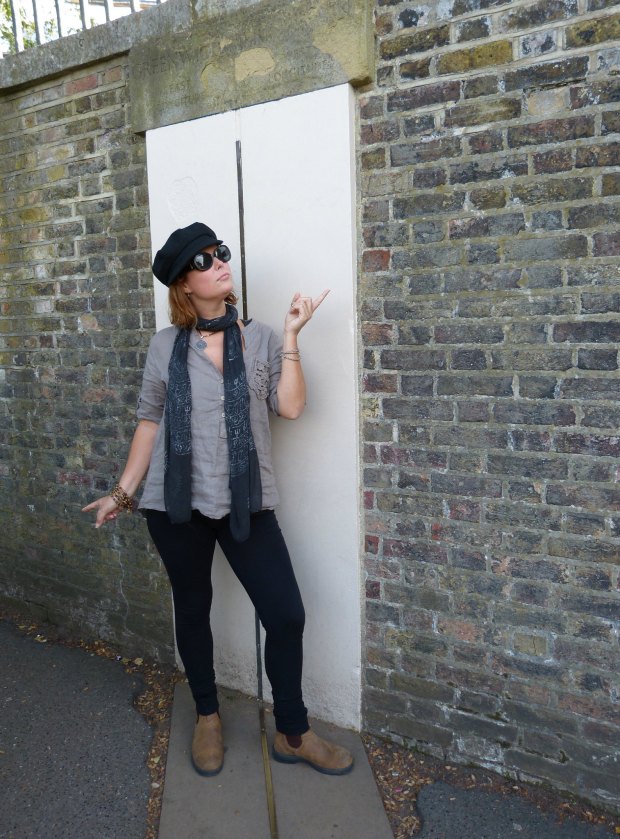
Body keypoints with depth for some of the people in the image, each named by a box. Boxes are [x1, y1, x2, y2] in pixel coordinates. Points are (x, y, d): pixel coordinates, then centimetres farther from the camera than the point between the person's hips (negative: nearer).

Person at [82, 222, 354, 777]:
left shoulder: (260, 338, 3)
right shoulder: (166, 346, 3)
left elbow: (290, 407, -6)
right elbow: (149, 421, 8)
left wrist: (291, 337, -8)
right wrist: (123, 492, 7)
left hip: (247, 503, 0)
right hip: (176, 503, 1)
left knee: (287, 616, -2)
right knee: (193, 609, 15)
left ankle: (293, 733, 22)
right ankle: (208, 717, 40)